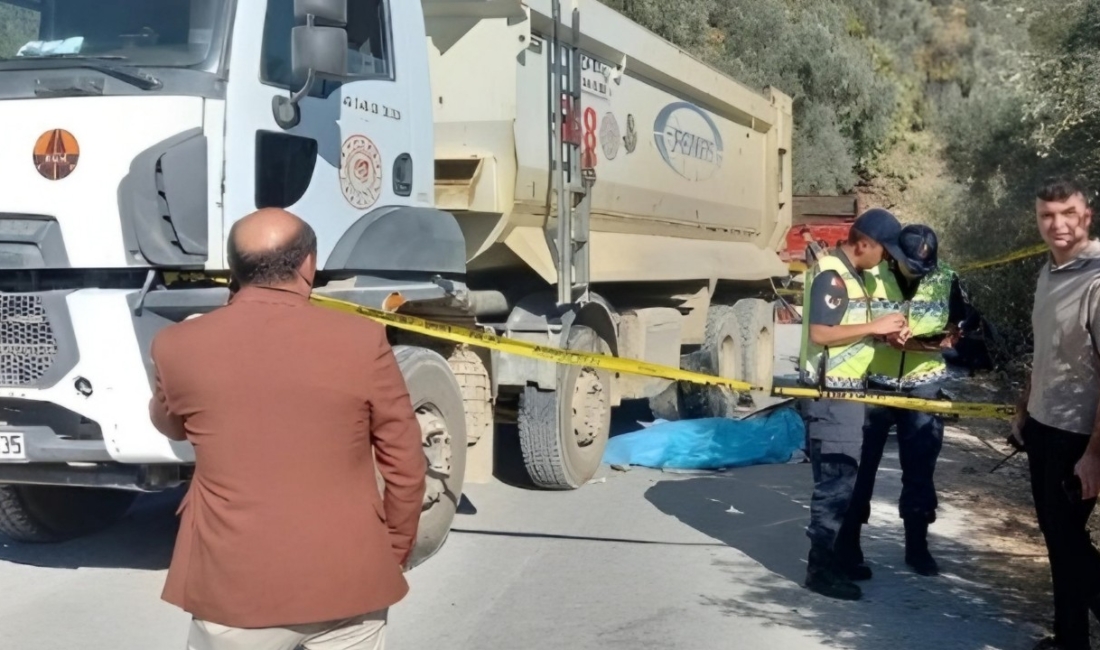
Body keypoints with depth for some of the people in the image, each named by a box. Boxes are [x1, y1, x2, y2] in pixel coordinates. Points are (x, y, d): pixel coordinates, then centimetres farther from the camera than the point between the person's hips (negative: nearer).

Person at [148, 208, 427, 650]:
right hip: (348, 581, 0)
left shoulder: (179, 348, -6)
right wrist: (395, 551, 12)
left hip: (233, 586, 1)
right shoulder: (361, 342, -10)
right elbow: (405, 464, -2)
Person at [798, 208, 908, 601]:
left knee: (842, 478, 16)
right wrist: (874, 327, -19)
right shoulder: (830, 274, -16)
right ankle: (821, 570, 1)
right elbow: (819, 333, -24)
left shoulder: (851, 273, 14)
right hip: (830, 392, -10)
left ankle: (830, 558, 26)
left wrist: (883, 333, 5)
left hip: (846, 390, 10)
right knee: (835, 481, -6)